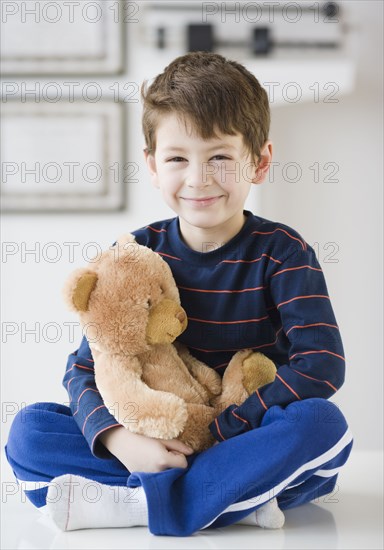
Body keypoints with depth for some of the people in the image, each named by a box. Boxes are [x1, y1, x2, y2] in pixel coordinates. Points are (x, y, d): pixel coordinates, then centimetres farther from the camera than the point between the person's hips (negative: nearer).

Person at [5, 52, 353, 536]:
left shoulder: (281, 253, -6)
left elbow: (321, 364, -18)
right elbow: (84, 368, -3)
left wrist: (212, 430, -23)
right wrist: (121, 439, -25)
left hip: (249, 445, -2)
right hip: (154, 444, 3)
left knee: (322, 423, -33)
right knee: (29, 430, -15)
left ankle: (131, 503, -29)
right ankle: (239, 497, -25)